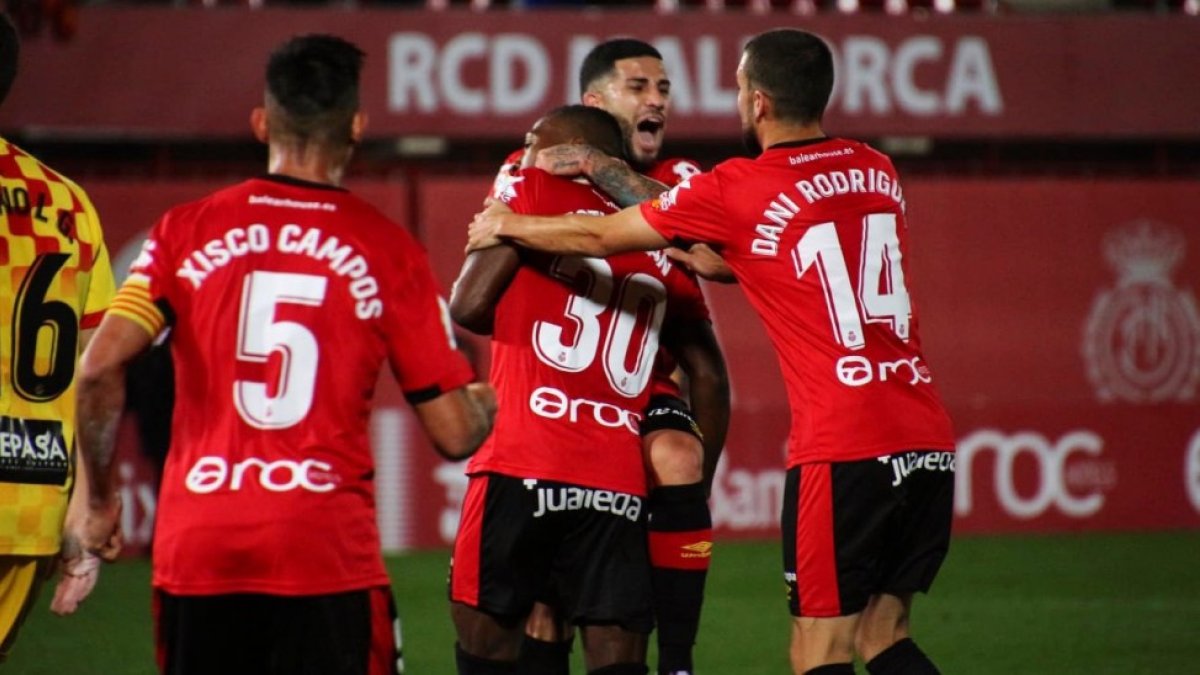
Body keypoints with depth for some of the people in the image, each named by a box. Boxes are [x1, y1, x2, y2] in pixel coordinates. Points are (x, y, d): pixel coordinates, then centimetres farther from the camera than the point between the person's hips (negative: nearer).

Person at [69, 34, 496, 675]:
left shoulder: (187, 231, 5)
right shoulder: (390, 252, 2)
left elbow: (100, 370, -6)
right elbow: (455, 434, 2)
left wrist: (98, 501, 7)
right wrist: (487, 402, 25)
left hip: (195, 549, 2)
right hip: (329, 550, -2)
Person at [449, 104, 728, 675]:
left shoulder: (531, 194, 4)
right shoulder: (662, 250, 18)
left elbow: (468, 307, -3)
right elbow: (709, 376, 16)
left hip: (522, 465, -4)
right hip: (619, 480, 4)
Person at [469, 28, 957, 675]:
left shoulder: (738, 190, -4)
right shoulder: (877, 172, 14)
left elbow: (600, 238, 10)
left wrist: (506, 226, 28)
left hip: (843, 451, -6)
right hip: (928, 442, 6)